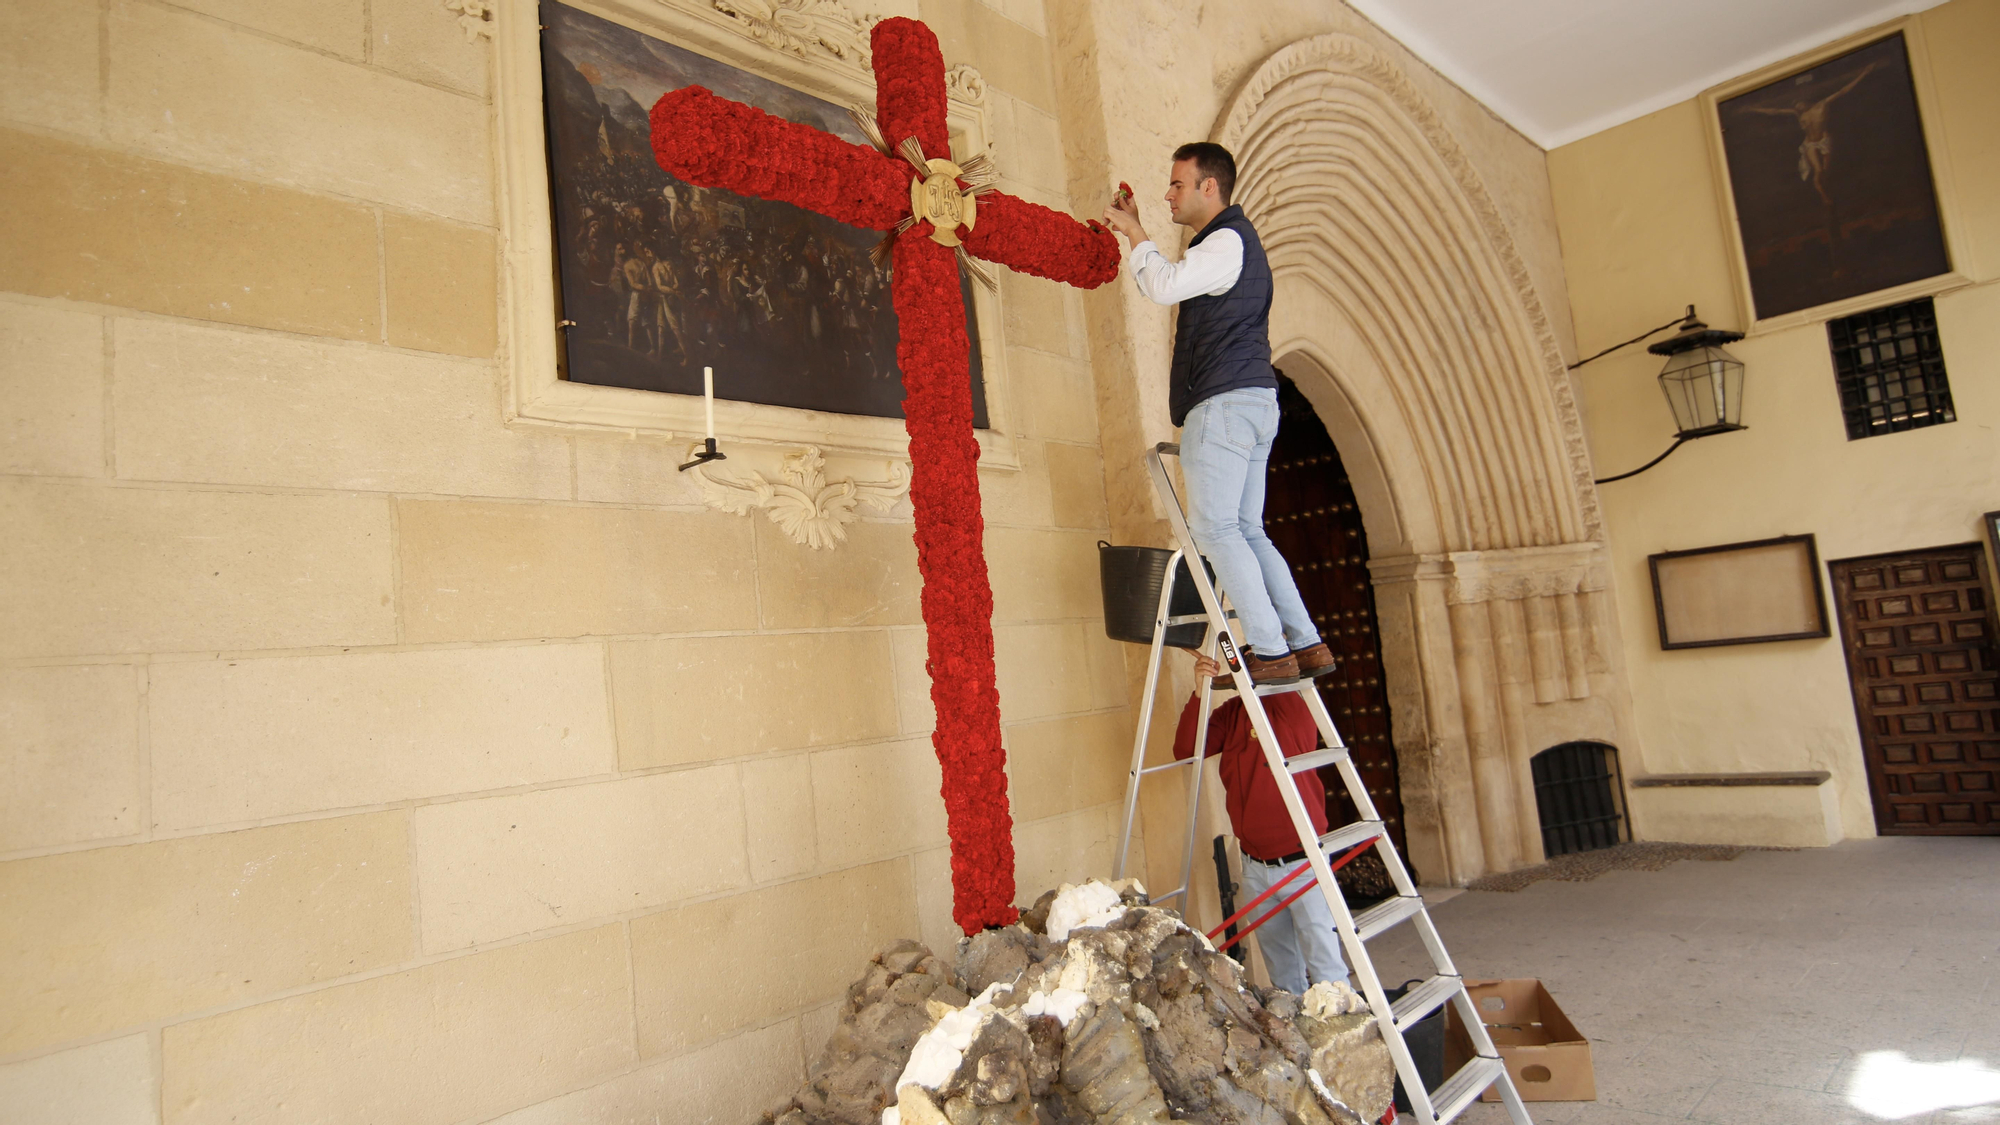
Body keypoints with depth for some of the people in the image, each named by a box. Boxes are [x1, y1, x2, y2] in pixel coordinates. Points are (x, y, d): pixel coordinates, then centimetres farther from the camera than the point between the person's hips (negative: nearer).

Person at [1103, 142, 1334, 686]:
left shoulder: (1228, 240, -6)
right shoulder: (1228, 241, 26)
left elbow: (1165, 286, -19)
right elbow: (1173, 286, 32)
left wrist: (1135, 233, -3)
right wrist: (1135, 232, 27)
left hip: (1226, 401, -10)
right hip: (1252, 402, 10)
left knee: (1215, 527, -10)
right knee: (1245, 530, 8)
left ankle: (1270, 651, -11)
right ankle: (1306, 643, 7)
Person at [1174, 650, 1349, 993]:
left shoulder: (1293, 705, -9)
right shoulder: (1230, 714, 5)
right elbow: (1185, 751, -5)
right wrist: (1200, 692, -16)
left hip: (1301, 863, -5)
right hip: (1255, 867, 5)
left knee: (1326, 971, -5)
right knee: (1282, 972, 18)